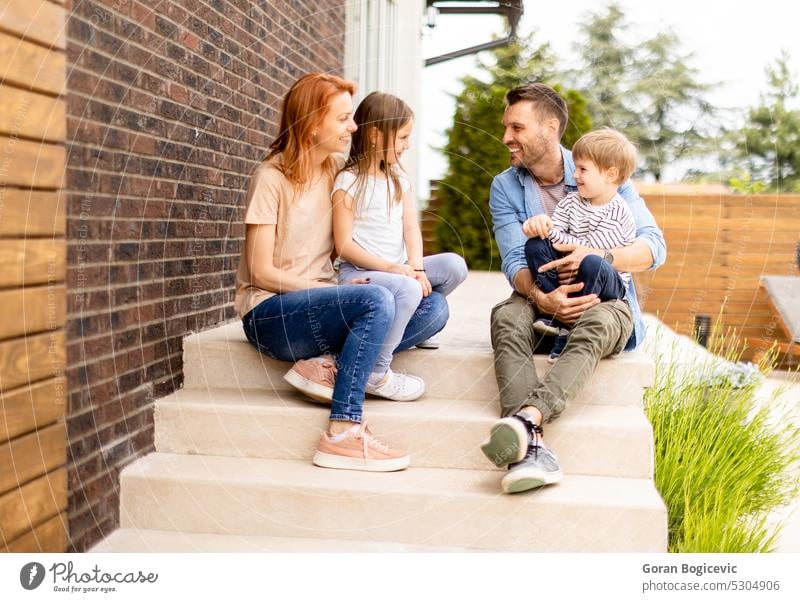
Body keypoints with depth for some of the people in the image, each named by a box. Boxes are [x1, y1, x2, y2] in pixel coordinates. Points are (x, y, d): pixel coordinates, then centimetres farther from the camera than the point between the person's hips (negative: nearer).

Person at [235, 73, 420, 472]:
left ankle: (326, 364, -17)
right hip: (268, 313, -6)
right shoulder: (271, 178, -10)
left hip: (316, 301, 7)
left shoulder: (337, 169, 8)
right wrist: (335, 289, -16)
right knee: (376, 301, -33)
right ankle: (343, 432, -29)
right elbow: (262, 272, -12)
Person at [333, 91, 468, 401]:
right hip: (358, 271, -7)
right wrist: (389, 267, -24)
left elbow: (411, 229, 4)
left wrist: (416, 267, -15)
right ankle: (375, 373, -23)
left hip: (396, 269, 7)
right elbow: (344, 245, -13)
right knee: (408, 290, -34)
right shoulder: (348, 181, -8)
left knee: (454, 265, -12)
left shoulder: (399, 178, 14)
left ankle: (416, 327, 8)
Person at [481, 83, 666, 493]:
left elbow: (654, 247, -5)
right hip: (542, 299, 2)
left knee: (597, 324, -37)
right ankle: (533, 446, -52)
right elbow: (514, 261, -6)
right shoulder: (505, 187, 6)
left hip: (603, 299, -1)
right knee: (507, 316, -33)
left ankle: (525, 417, -58)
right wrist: (541, 298, -28)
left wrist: (597, 257, -24)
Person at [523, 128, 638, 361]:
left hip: (607, 284, -5)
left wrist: (551, 233, -22)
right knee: (535, 246, -17)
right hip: (568, 275, 6)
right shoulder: (572, 201, 5)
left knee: (590, 264, -38)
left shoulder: (618, 215, -14)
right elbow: (552, 227, -2)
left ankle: (567, 327, -22)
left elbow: (587, 250, -20)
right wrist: (538, 224, -25)